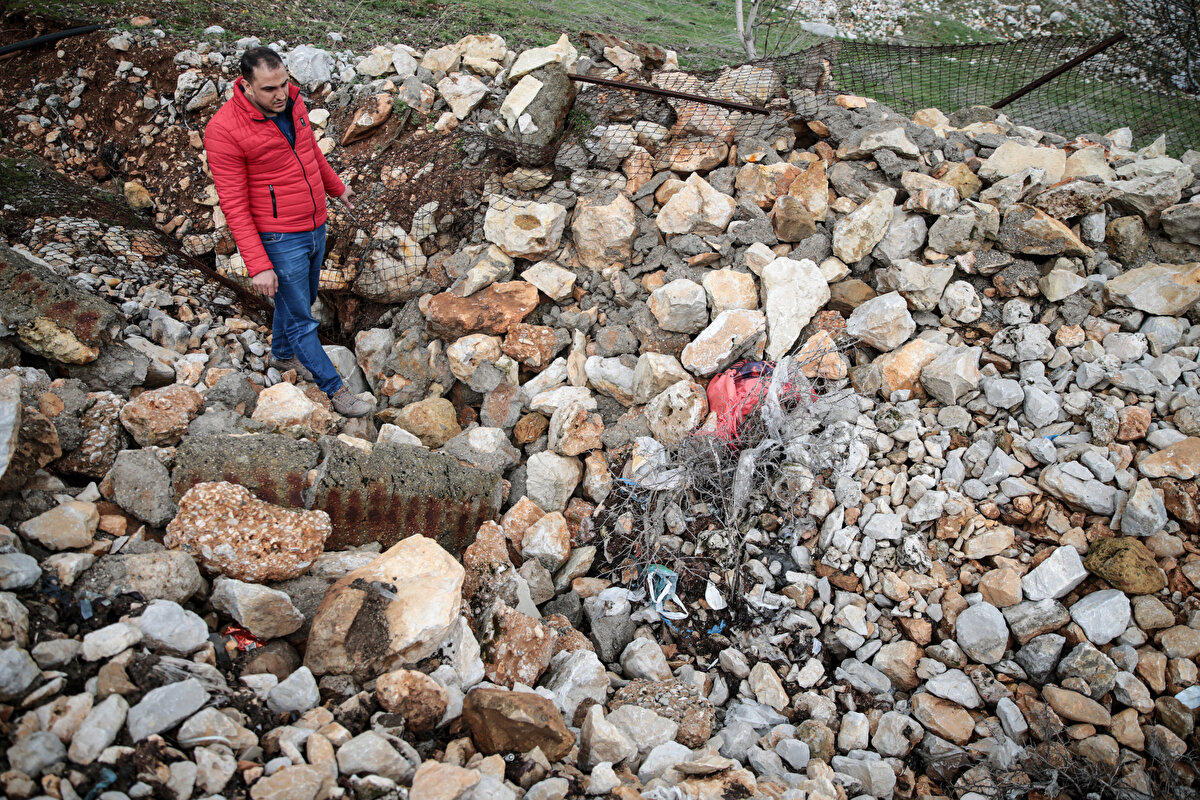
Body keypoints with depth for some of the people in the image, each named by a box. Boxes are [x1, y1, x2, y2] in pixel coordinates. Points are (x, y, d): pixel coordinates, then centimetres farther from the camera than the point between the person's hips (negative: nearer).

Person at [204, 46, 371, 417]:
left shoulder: (292, 101, -3)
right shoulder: (224, 131, -24)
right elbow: (234, 205, -21)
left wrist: (336, 186, 31)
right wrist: (258, 265, -23)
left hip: (315, 226, 7)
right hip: (279, 240, -7)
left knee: (301, 300, 26)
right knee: (300, 320, 5)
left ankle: (282, 355, 51)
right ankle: (335, 389, 18)